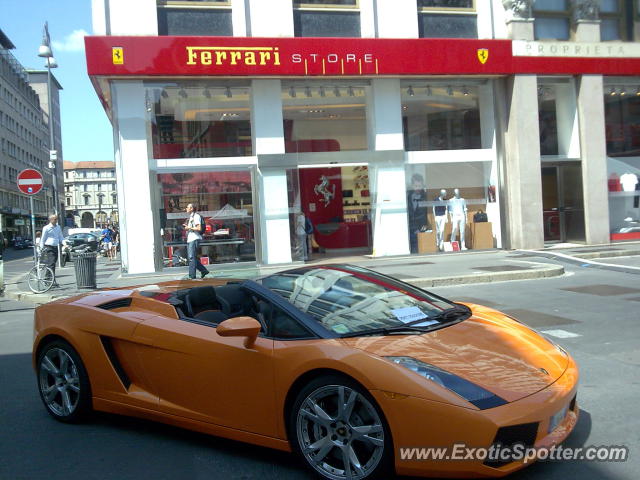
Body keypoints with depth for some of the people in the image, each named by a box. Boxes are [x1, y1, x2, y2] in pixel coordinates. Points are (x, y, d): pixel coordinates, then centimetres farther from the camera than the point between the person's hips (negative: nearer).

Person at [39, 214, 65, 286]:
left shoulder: (58, 227, 14)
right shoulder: (46, 228, -4)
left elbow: (61, 237, 19)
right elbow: (42, 239, 0)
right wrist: (41, 249, -3)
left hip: (55, 247, 7)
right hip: (48, 248, -7)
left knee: (53, 264, 9)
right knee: (51, 264, -14)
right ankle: (53, 281, -18)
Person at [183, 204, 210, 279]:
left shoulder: (196, 216, -7)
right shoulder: (190, 217, 23)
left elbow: (198, 228, -16)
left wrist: (189, 228, -10)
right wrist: (186, 226, 11)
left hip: (194, 239, -10)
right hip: (189, 239, 10)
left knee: (192, 257, -11)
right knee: (190, 257, 8)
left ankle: (192, 275, -9)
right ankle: (204, 270, 13)